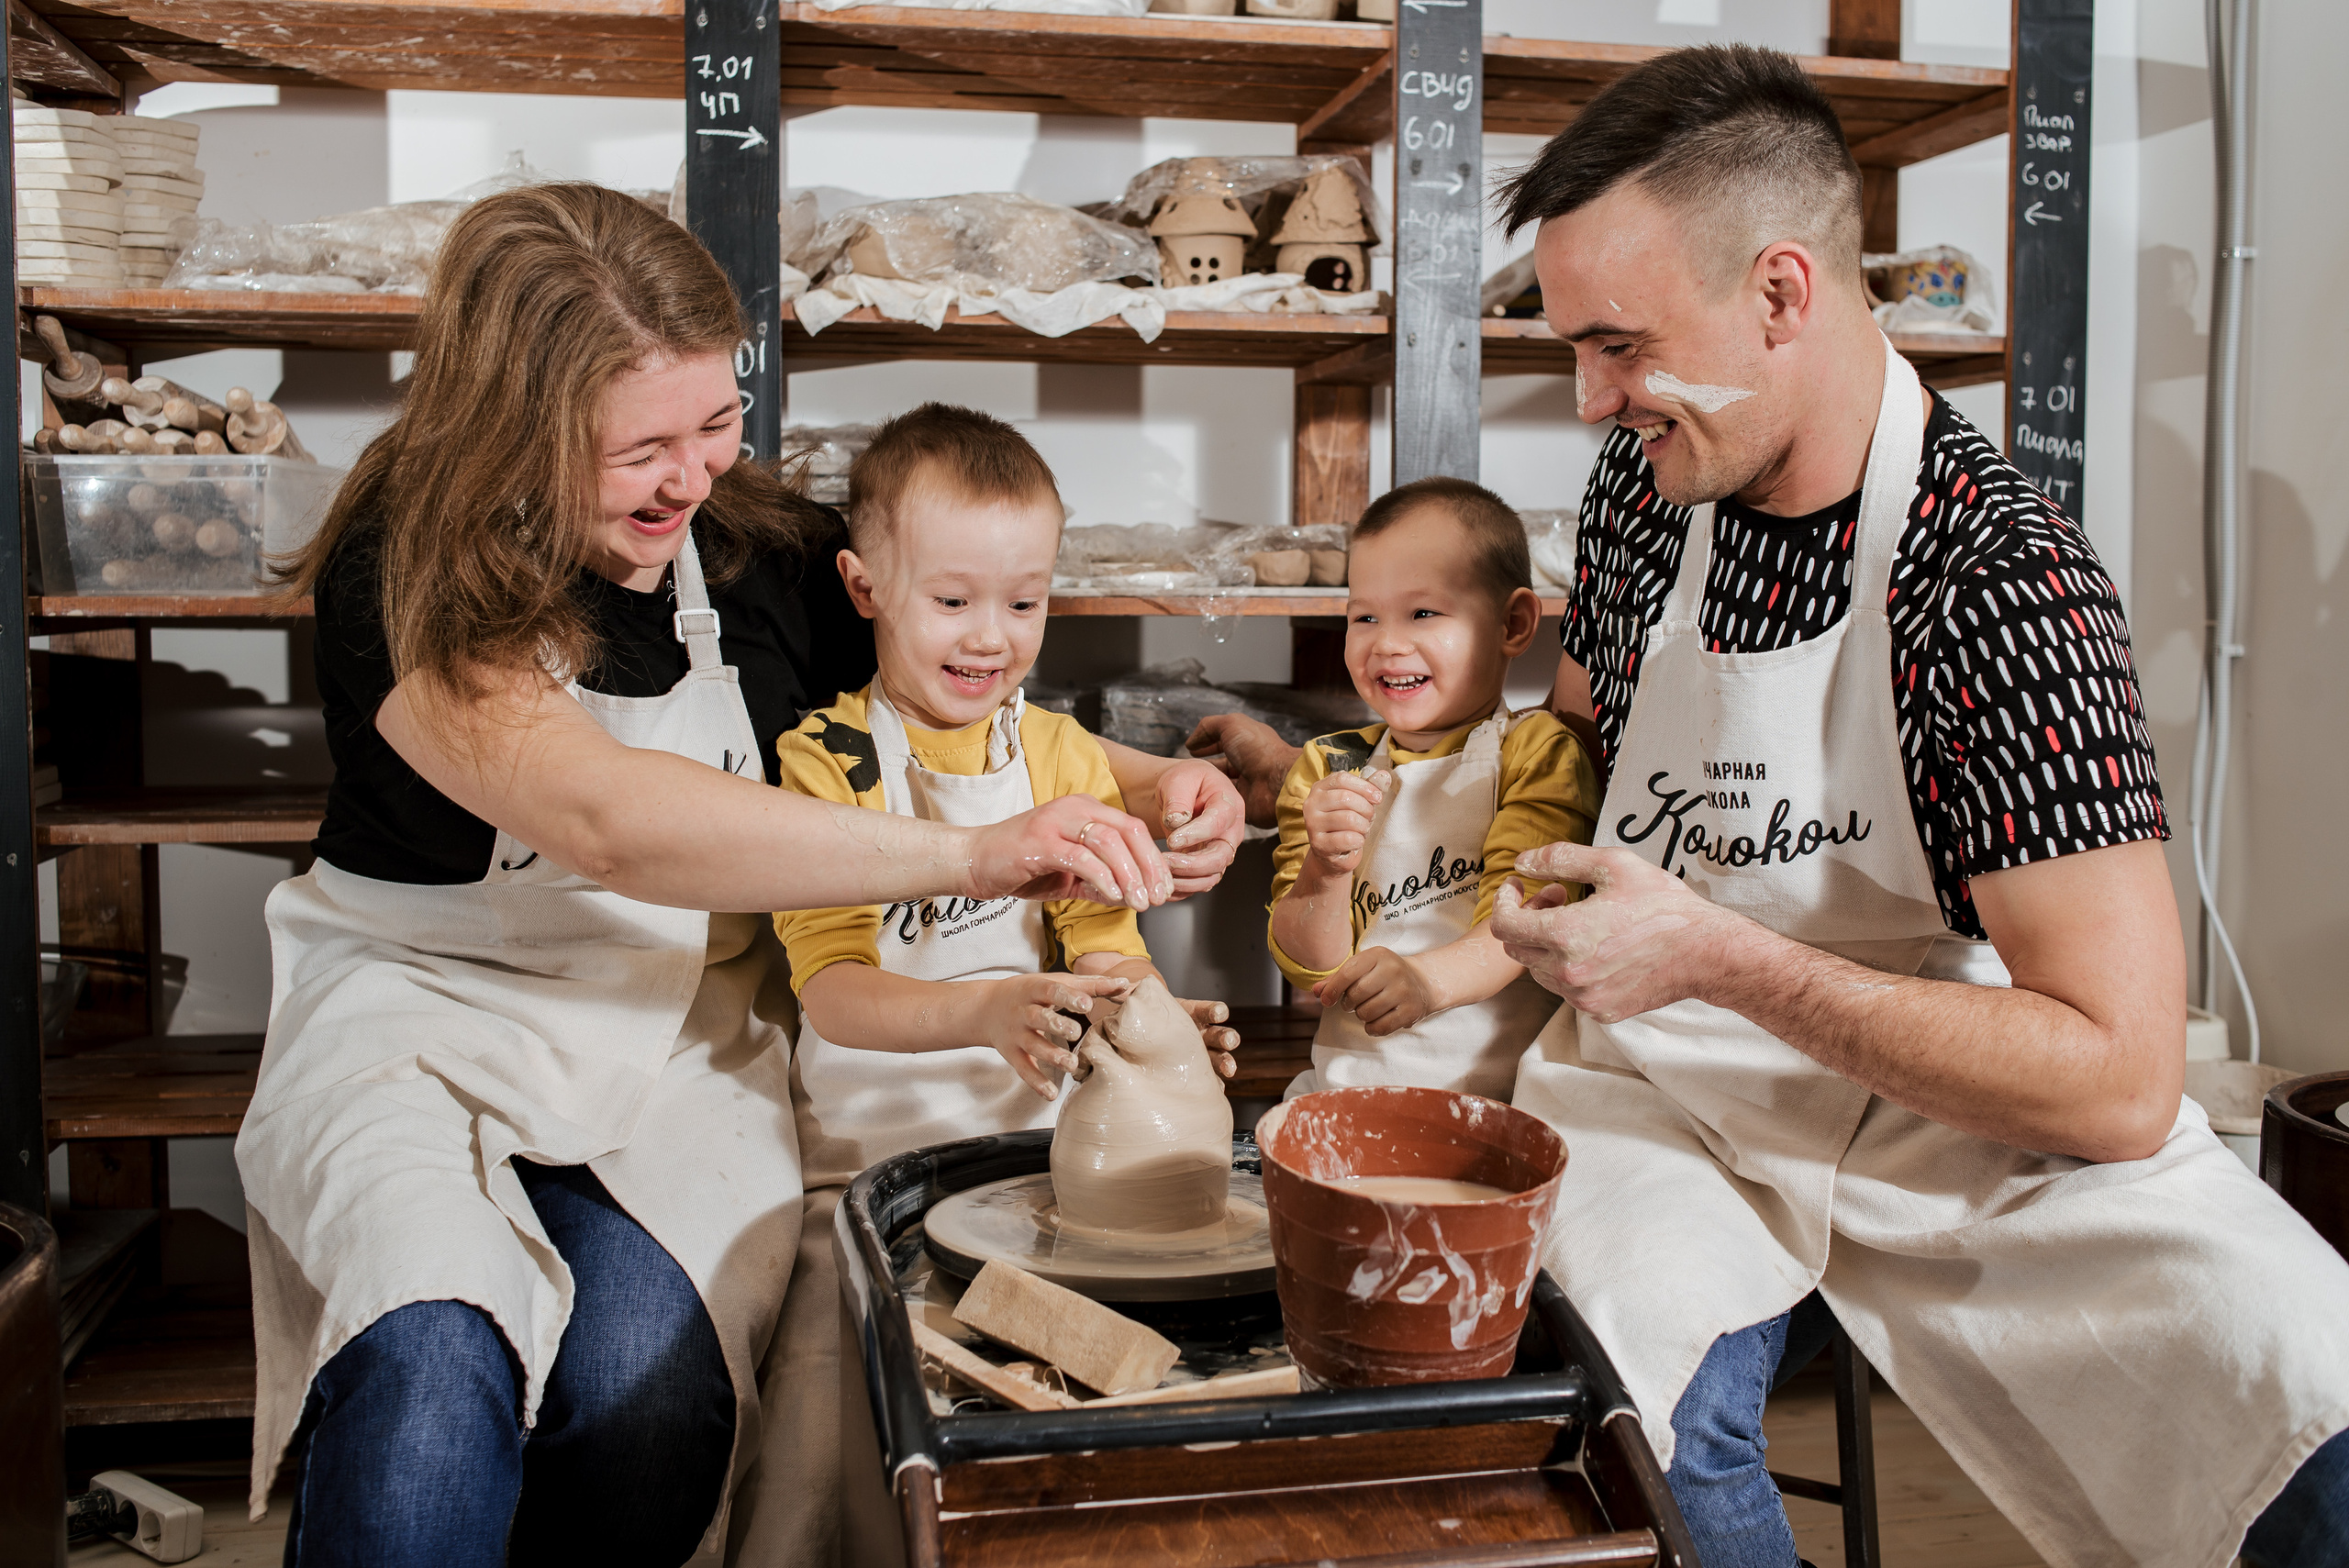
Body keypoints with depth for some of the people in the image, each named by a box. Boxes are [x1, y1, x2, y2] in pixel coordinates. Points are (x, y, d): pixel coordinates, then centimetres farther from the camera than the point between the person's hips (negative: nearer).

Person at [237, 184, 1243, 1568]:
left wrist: (1148, 793, -9)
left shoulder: (773, 551, 1)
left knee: (648, 1379, -24)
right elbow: (605, 820, -30)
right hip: (428, 1011, -2)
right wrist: (971, 856, -36)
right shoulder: (400, 581, -13)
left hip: (682, 1036, 3)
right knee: (433, 1360, -31)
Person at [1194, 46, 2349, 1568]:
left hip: (1971, 1107, -3)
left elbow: (2120, 1082, -22)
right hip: (1667, 1089, 3)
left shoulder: (2002, 578, -18)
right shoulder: (1647, 487, 0)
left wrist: (1718, 956, -24)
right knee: (1627, 1396, -30)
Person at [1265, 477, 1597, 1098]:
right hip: (1352, 1081, 3)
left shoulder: (1537, 751, 1)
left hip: (1502, 1084, -3)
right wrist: (1326, 871, -16)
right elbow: (1312, 970, 5)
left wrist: (1430, 977, -34)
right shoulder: (1328, 770, 11)